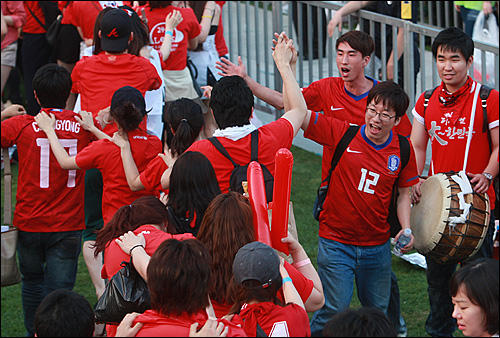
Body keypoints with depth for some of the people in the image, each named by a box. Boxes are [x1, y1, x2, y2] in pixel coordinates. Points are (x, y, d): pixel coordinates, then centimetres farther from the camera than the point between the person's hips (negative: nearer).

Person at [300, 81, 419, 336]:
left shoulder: (403, 150, -2)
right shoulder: (341, 133, -11)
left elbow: (404, 193, 10)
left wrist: (406, 229, -5)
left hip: (377, 246, 3)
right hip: (336, 243, -3)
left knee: (378, 312, 15)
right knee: (335, 310, -8)